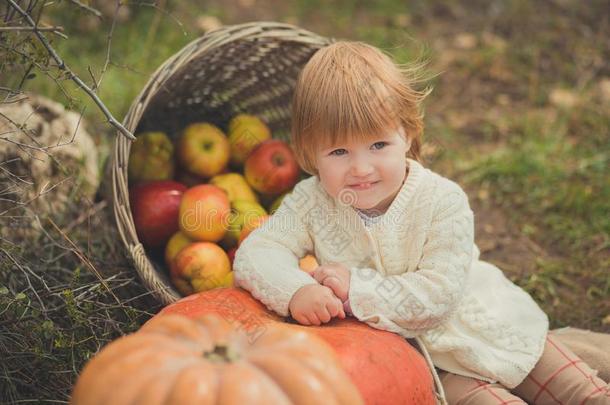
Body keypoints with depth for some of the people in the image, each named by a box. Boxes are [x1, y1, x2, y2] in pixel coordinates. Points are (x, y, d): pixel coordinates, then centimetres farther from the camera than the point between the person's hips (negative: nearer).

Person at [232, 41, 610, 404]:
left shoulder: (443, 202, -25)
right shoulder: (312, 203, -18)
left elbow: (439, 292, -32)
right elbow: (254, 253, -23)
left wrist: (357, 289, -37)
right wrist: (296, 290, -43)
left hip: (489, 331, 0)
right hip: (406, 355, 0)